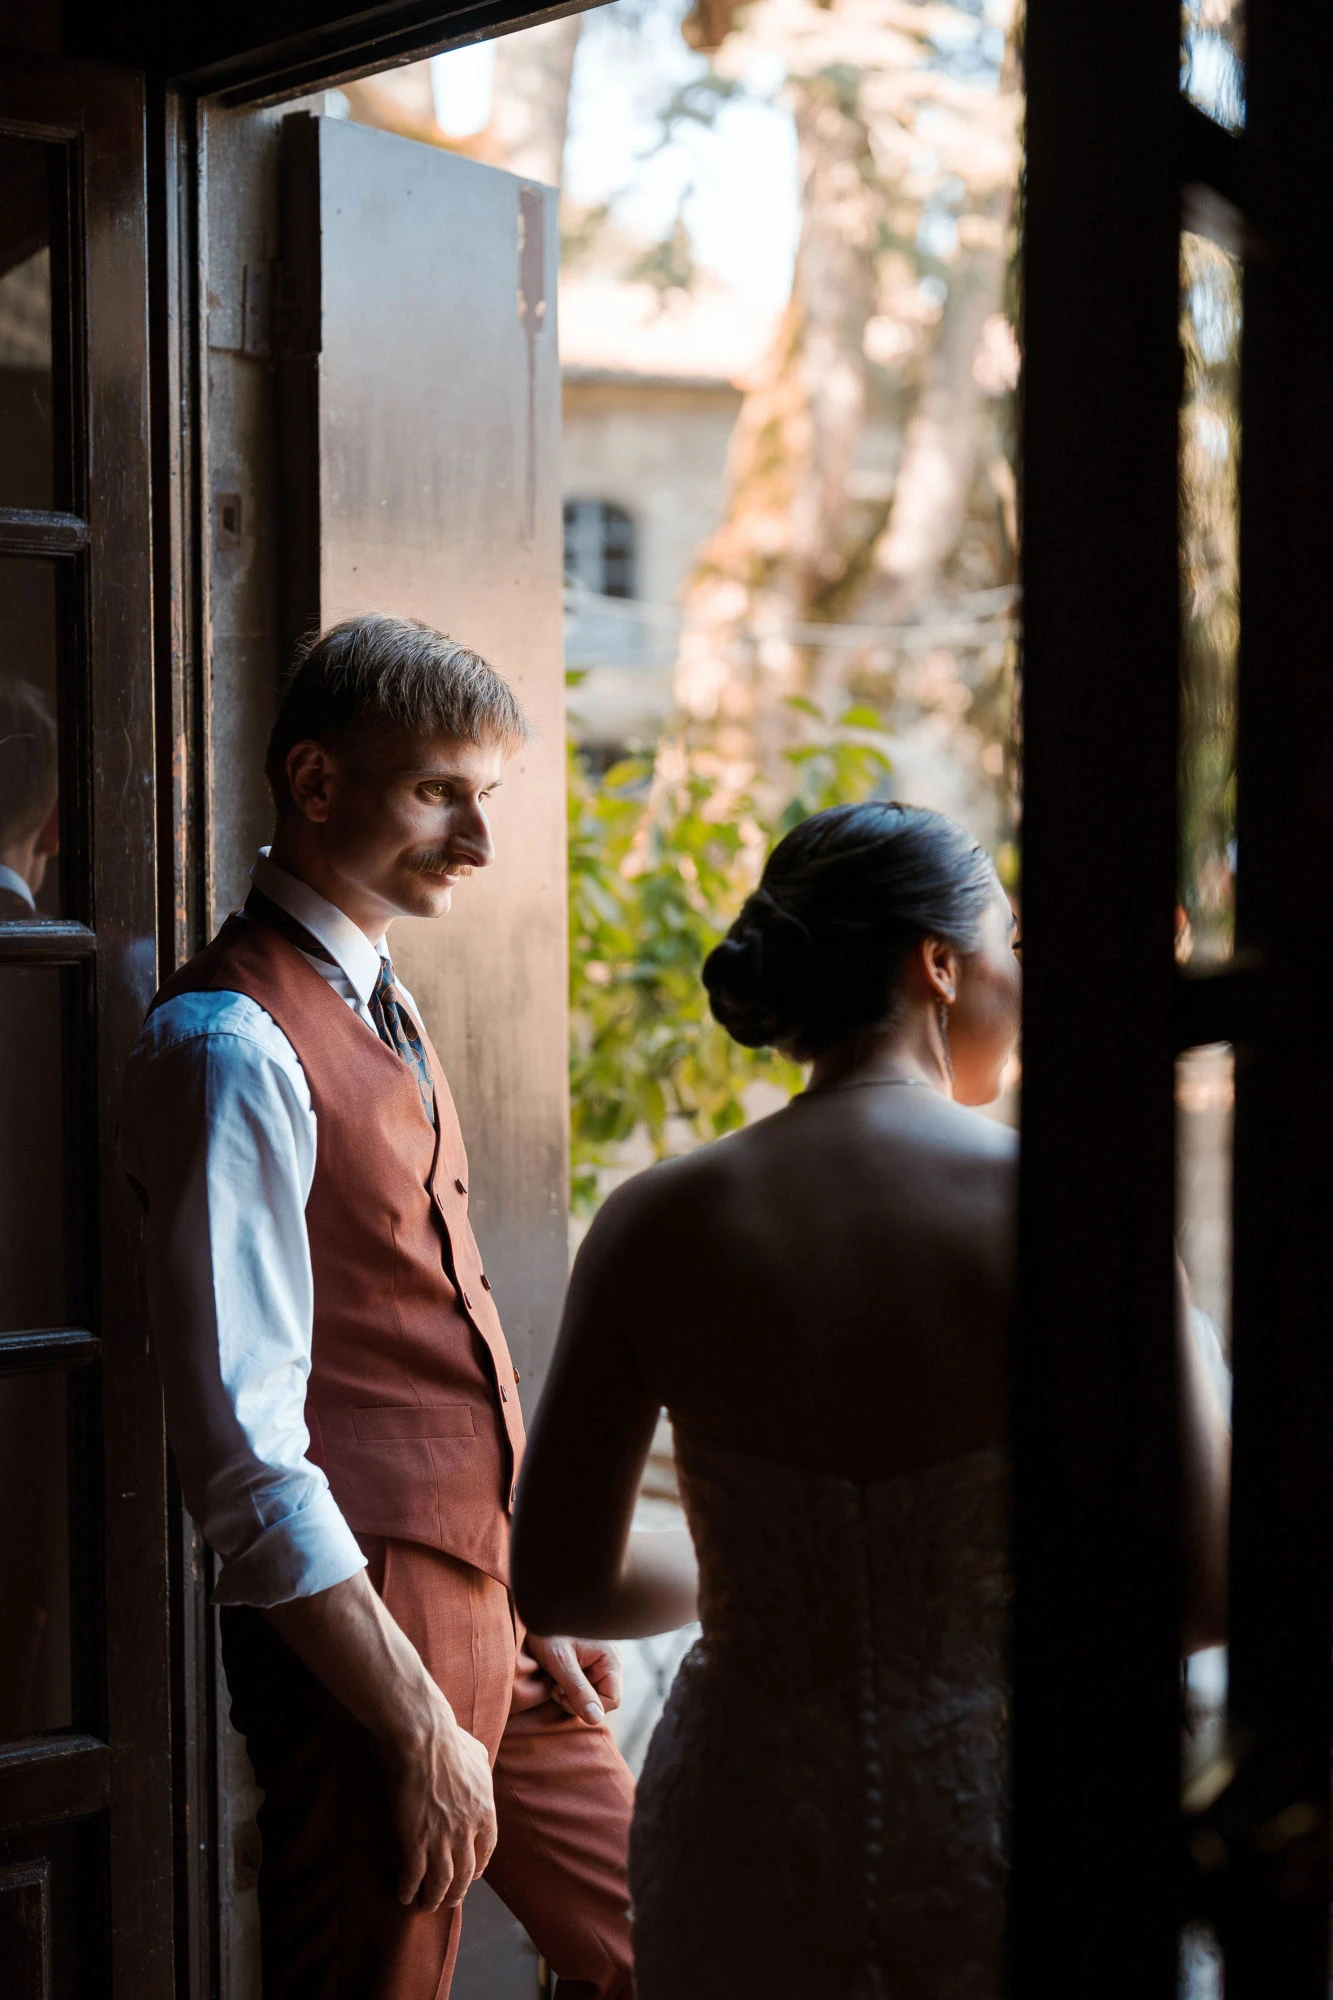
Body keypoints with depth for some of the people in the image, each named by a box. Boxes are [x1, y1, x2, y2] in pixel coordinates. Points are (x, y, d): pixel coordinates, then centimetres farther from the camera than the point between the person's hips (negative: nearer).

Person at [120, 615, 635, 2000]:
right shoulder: (235, 1044, -16)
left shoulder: (381, 1013, 13)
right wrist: (419, 1725, -20)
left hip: (476, 1604, 9)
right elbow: (245, 1451, -21)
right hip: (360, 1628, -9)